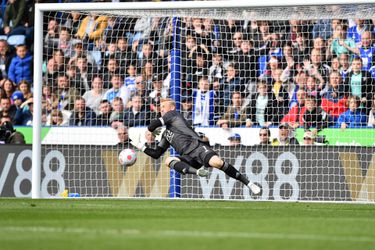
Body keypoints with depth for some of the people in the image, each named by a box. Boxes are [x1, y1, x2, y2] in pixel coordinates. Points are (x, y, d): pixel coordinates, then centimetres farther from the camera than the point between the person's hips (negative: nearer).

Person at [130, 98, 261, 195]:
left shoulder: (172, 114, 13)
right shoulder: (165, 135, 34)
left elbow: (153, 125, 4)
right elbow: (156, 154, 35)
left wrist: (153, 129, 27)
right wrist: (141, 147, 28)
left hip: (197, 146, -7)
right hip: (188, 157, 7)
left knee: (216, 162, -33)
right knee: (169, 160, -22)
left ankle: (248, 183, -21)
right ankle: (196, 171, -42)